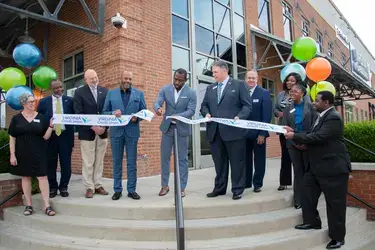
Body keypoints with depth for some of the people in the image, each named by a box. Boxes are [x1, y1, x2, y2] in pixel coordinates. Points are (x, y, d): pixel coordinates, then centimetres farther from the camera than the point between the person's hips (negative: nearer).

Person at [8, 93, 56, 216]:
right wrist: (12, 154, -4)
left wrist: (51, 126, -15)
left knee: (42, 176, -5)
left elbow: (45, 137, 2)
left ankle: (47, 205, -3)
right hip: (22, 153, 1)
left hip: (38, 153, 0)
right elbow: (12, 138, 2)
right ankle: (29, 205, 19)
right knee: (25, 177, 8)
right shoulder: (16, 118, 2)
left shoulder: (41, 117, 2)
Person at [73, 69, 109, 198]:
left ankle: (98, 185, 19)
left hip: (102, 131, 3)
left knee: (99, 161, 10)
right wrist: (93, 127, -16)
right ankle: (89, 187, 12)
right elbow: (79, 113, -8)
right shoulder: (79, 92, -1)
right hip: (87, 132, -3)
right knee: (88, 162, 1)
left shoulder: (105, 91, 9)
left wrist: (105, 127, -6)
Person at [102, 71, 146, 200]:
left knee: (132, 162, 4)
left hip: (132, 131, 0)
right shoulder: (111, 93, 8)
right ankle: (117, 190, 17)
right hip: (116, 131, 1)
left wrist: (137, 118, -14)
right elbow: (104, 112, 6)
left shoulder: (139, 94, 7)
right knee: (117, 162, 7)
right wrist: (113, 113, -15)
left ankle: (131, 190, 13)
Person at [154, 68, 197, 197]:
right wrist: (158, 109, -33)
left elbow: (191, 111, -12)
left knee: (182, 159, 4)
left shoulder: (191, 93, -5)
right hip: (167, 127, 2)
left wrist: (177, 116, -29)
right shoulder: (165, 89, 2)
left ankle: (182, 187, 14)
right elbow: (157, 102, -9)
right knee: (165, 157, 8)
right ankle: (165, 185, 22)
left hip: (182, 128, -2)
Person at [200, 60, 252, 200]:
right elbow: (204, 105, 18)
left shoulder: (239, 85, 4)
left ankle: (237, 190, 15)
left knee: (236, 162, 3)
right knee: (219, 162, 11)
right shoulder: (210, 88, 19)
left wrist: (239, 117, -18)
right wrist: (206, 114, -4)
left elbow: (247, 105, -2)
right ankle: (219, 188, 23)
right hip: (215, 131, 5)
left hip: (233, 130, -4)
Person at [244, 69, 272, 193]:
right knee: (245, 159, 10)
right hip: (243, 132, 2)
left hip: (258, 132, -2)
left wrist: (263, 133, -15)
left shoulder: (264, 93, -3)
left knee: (259, 160, 9)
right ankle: (246, 182, 23)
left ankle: (257, 183, 21)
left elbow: (267, 114, -8)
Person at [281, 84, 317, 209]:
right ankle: (299, 200, 11)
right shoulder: (288, 108, 10)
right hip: (293, 144, 2)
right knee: (298, 171, 6)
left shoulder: (310, 106, 4)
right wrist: (294, 141, -10)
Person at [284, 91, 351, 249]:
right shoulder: (322, 116, 13)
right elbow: (313, 135, 12)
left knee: (335, 202, 3)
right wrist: (295, 132, 0)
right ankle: (311, 221, 32)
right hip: (317, 166, 10)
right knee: (308, 194, 16)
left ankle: (337, 237, 17)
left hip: (333, 167, -10)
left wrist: (295, 137, -22)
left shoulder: (333, 118, -20)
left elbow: (318, 137, -28)